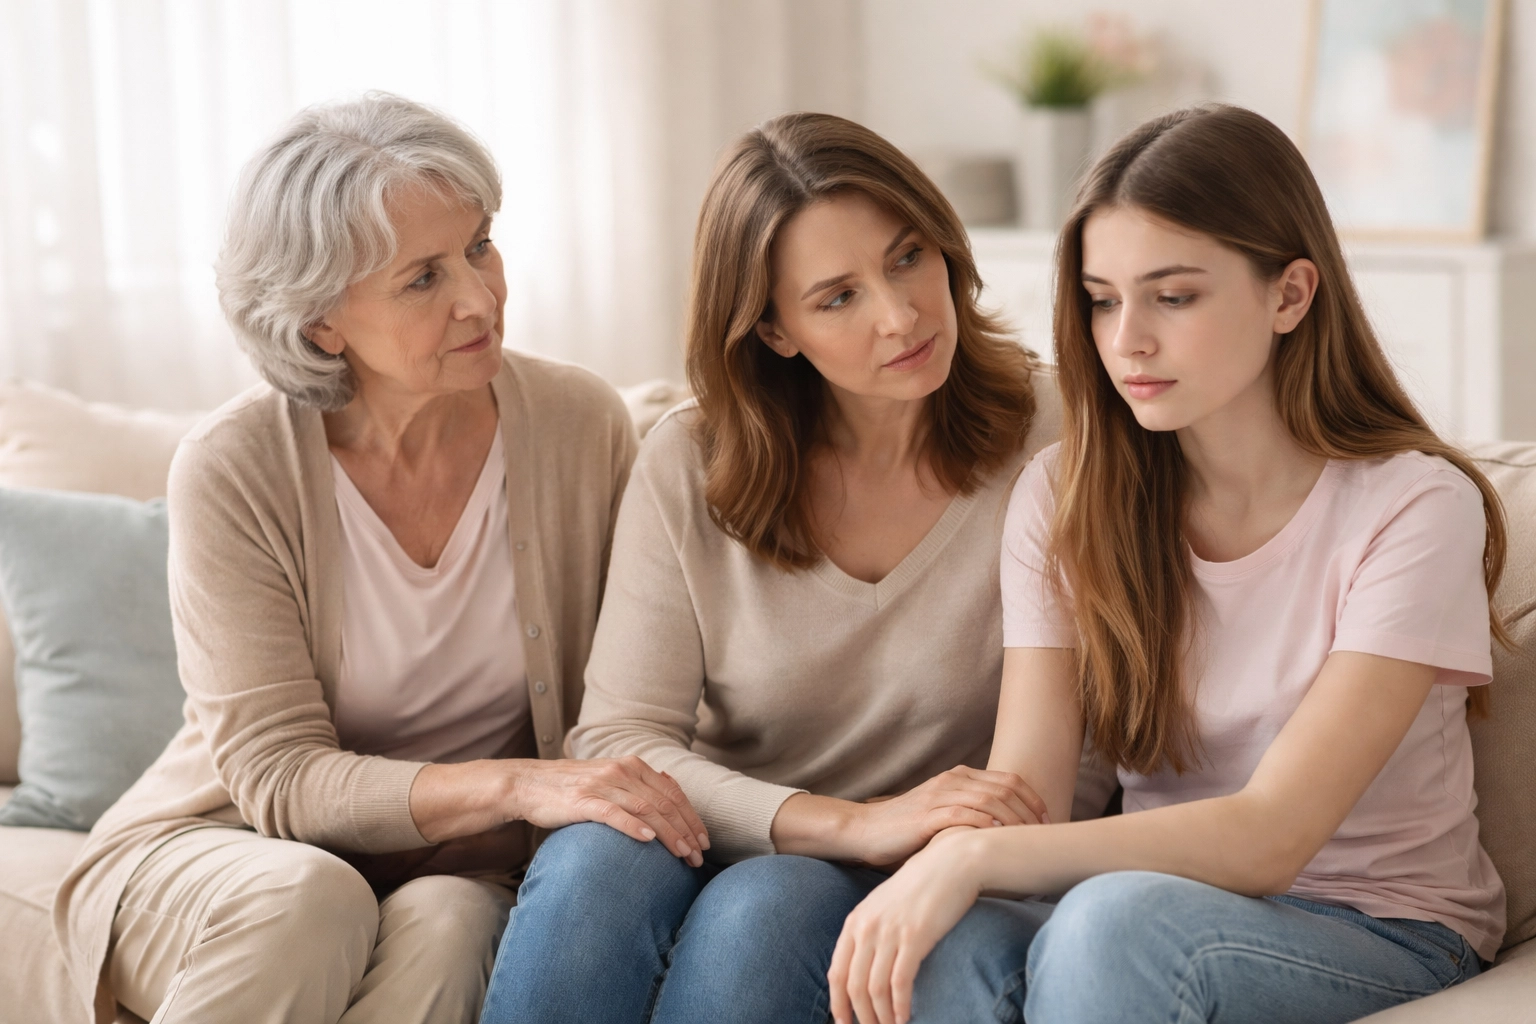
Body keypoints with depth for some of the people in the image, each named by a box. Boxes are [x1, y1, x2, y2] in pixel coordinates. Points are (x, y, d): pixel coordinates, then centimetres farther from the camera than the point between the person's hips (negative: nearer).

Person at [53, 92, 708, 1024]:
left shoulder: (583, 425, -8)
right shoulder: (235, 472, -14)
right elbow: (277, 777, -16)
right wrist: (514, 783, -31)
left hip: (459, 873, 1)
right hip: (217, 851, -1)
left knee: (446, 929, -33)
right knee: (305, 898, -34)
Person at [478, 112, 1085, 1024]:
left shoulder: (1044, 446, -6)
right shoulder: (689, 468, -1)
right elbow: (617, 741, -8)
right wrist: (856, 825, -22)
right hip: (710, 856, 2)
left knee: (761, 909, -35)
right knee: (592, 861, -32)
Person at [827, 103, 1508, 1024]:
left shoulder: (1414, 506, -14)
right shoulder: (1066, 497, 0)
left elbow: (1268, 837, -22)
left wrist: (972, 858, -31)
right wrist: (935, 870, -32)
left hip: (1388, 939, -3)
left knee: (1115, 921, -35)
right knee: (951, 945, -32)